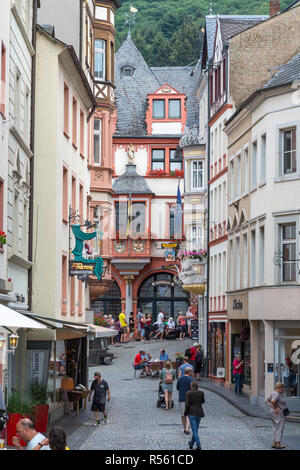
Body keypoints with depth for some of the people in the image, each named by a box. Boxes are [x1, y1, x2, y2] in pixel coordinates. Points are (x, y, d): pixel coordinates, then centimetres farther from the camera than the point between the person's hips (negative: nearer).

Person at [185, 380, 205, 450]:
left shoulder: (188, 393, -9)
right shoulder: (201, 393, -3)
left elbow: (187, 404, -11)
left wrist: (185, 413, 3)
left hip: (191, 413, -3)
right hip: (199, 413, 3)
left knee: (194, 430, -3)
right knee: (196, 429, 18)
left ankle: (198, 445, -14)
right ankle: (192, 443, 31)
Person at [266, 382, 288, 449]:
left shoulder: (273, 394, 12)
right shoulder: (277, 395, -17)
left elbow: (267, 401, 21)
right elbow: (273, 401, -34)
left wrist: (271, 406, 6)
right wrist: (276, 407, -19)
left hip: (273, 413, 10)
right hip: (279, 413, -10)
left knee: (276, 428, 12)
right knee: (280, 428, -6)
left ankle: (274, 443, 9)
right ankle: (278, 444, -9)